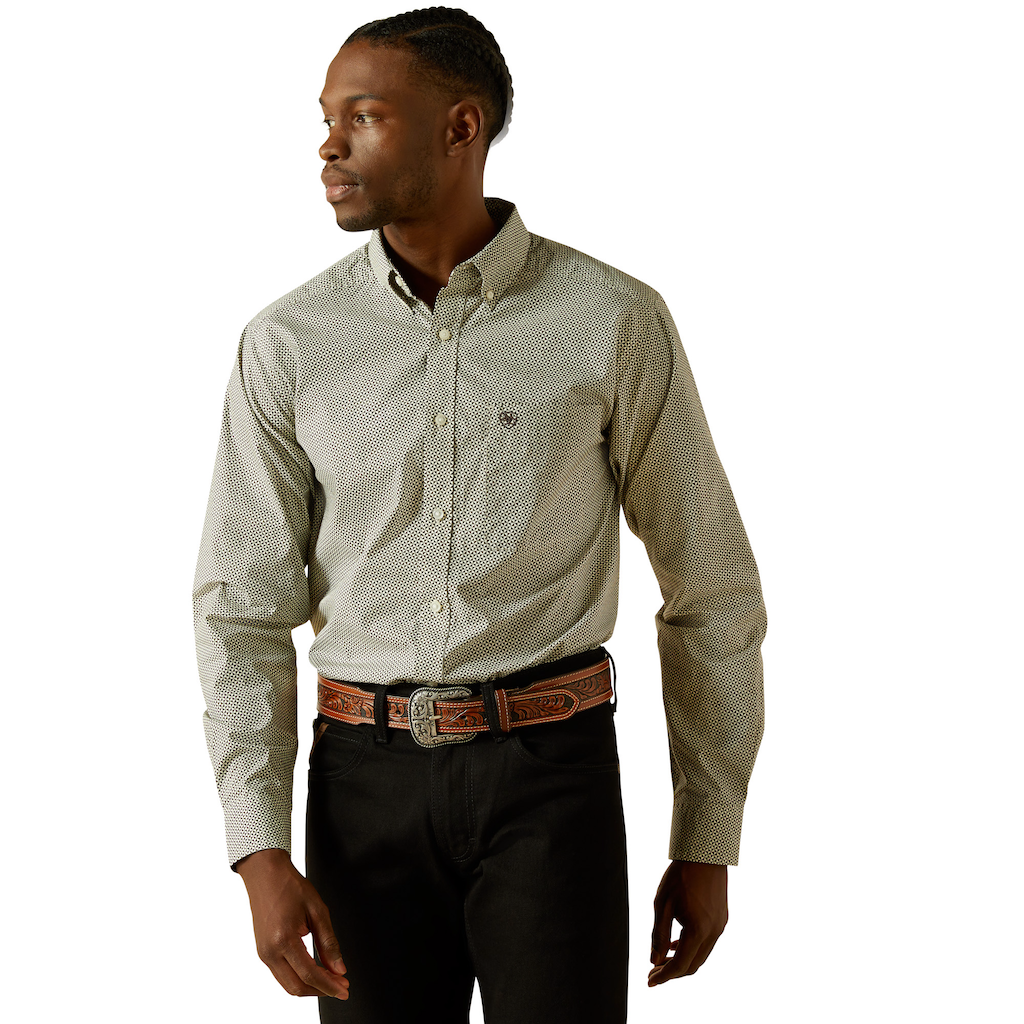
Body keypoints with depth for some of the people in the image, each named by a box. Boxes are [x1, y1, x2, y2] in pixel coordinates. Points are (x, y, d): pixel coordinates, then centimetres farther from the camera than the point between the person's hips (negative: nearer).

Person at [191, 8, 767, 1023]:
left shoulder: (617, 323, -5)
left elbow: (710, 589, 2)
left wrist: (708, 841, 3)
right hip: (368, 783, 2)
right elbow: (243, 606, 1)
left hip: (550, 778, -2)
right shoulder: (287, 344, 0)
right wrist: (261, 854, -9)